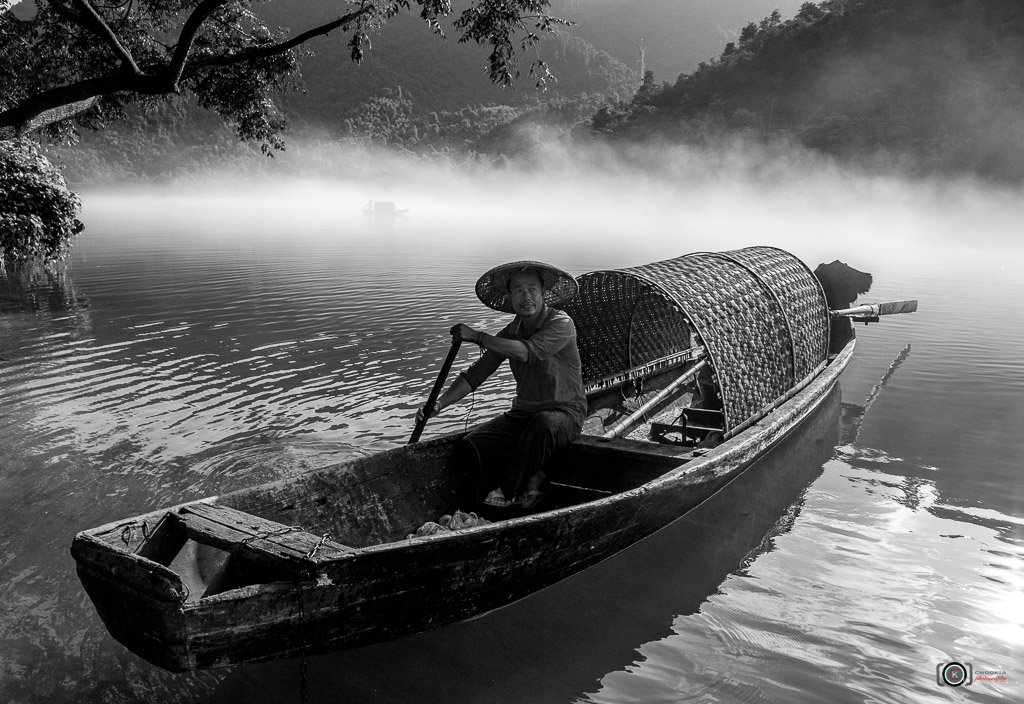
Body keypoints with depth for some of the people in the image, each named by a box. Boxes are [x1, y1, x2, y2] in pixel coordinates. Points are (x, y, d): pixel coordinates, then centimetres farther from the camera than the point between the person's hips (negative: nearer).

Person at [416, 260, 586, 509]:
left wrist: (478, 337, -27)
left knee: (543, 426, -40)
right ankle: (529, 481, -7)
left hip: (565, 412, -5)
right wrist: (440, 403, -12)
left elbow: (528, 352, -31)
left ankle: (510, 492, -19)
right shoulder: (510, 333, 5)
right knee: (473, 442, -16)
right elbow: (475, 374, 1)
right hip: (523, 412, 5)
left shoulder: (561, 324, -13)